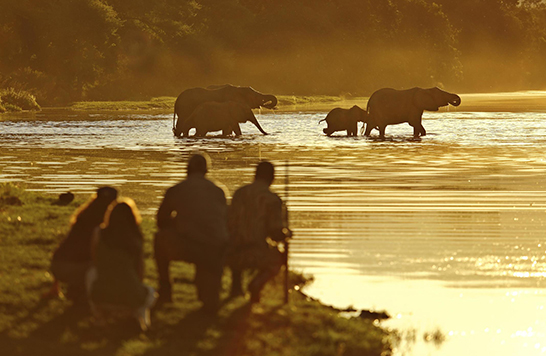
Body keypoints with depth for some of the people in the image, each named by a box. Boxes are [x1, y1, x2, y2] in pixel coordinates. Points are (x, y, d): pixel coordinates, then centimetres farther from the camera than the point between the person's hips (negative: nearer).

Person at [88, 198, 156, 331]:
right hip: (131, 298, -2)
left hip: (101, 296, 2)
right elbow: (140, 274, 7)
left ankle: (96, 307, 14)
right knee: (150, 293, 33)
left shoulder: (99, 234, -1)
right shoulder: (136, 240, -1)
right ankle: (140, 309, -1)